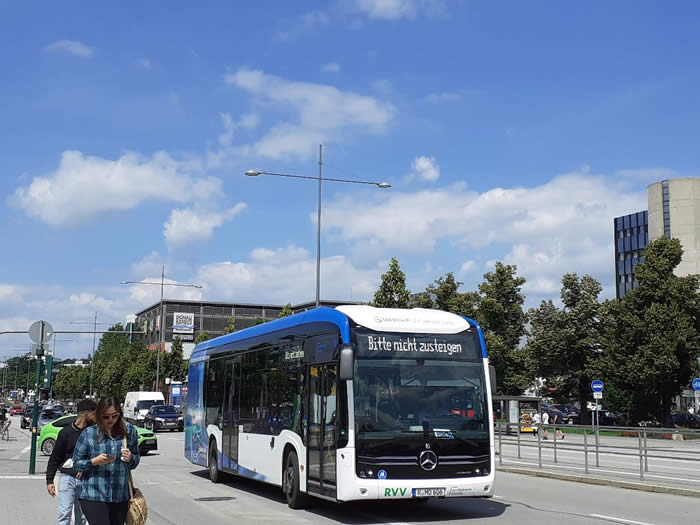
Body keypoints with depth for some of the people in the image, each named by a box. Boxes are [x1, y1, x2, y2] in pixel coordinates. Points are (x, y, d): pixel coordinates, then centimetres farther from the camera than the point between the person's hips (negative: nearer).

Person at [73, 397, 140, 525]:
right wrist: (95, 461, -14)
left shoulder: (129, 431, 4)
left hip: (120, 497, 3)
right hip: (93, 497, -3)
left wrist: (130, 459, -7)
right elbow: (76, 464, 3)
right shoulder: (89, 433, -2)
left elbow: (136, 459, 16)